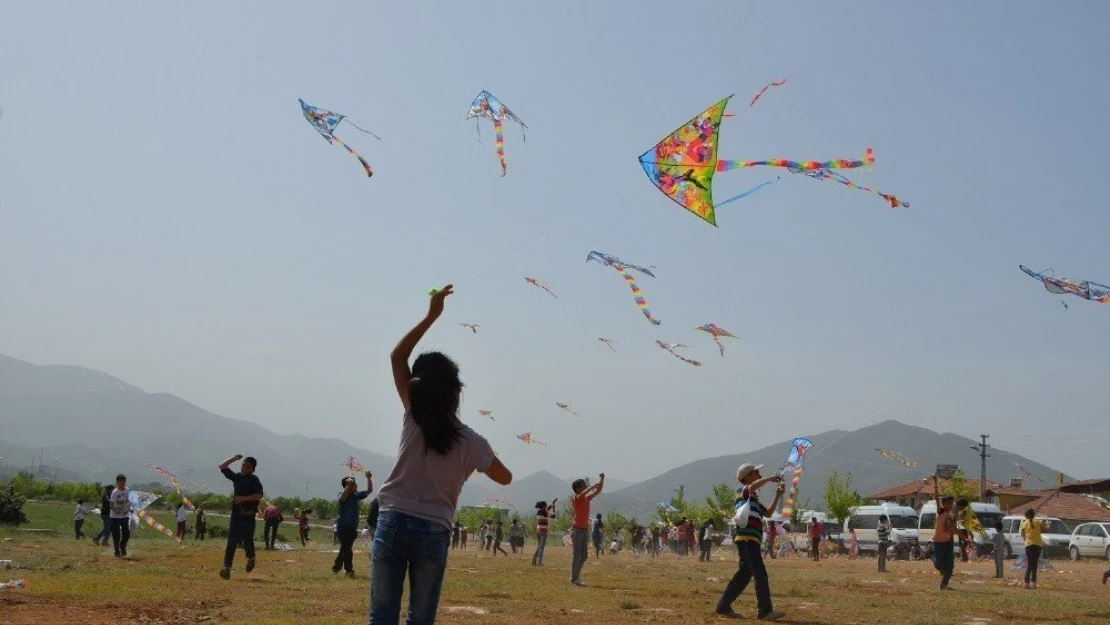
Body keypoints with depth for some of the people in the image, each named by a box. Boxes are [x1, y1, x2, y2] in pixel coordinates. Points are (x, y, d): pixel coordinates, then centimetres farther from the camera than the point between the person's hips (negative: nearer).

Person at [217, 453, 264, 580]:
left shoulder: (254, 480, -4)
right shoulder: (236, 477, 10)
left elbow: (259, 495, -16)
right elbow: (222, 466, 13)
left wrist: (243, 498, -19)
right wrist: (234, 458, 4)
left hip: (249, 516, -3)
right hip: (235, 515, 3)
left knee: (247, 541, 6)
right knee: (231, 541, -7)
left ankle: (251, 558, 37)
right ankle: (227, 567, -14)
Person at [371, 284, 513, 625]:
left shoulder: (413, 416, 0)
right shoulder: (470, 441, -2)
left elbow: (397, 356, 11)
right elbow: (505, 478, 14)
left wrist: (431, 315, 10)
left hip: (392, 522, 1)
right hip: (433, 532, 0)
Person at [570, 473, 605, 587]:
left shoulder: (587, 498, 13)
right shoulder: (575, 498, -8)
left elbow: (598, 491, 14)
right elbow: (582, 494, -30)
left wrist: (602, 479, 2)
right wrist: (593, 486, -26)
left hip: (585, 530, 8)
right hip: (577, 530, -8)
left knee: (584, 555, 11)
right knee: (577, 555, -8)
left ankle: (576, 577, 20)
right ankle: (574, 579, -4)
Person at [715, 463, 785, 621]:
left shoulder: (754, 499, 27)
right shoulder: (742, 491, -2)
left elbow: (768, 512, 31)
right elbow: (753, 486, -25)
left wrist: (778, 496, 21)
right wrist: (770, 478, -14)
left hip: (751, 540, 10)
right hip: (746, 538, -10)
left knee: (745, 574, 12)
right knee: (760, 574, -14)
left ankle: (723, 606, 15)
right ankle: (765, 611, -17)